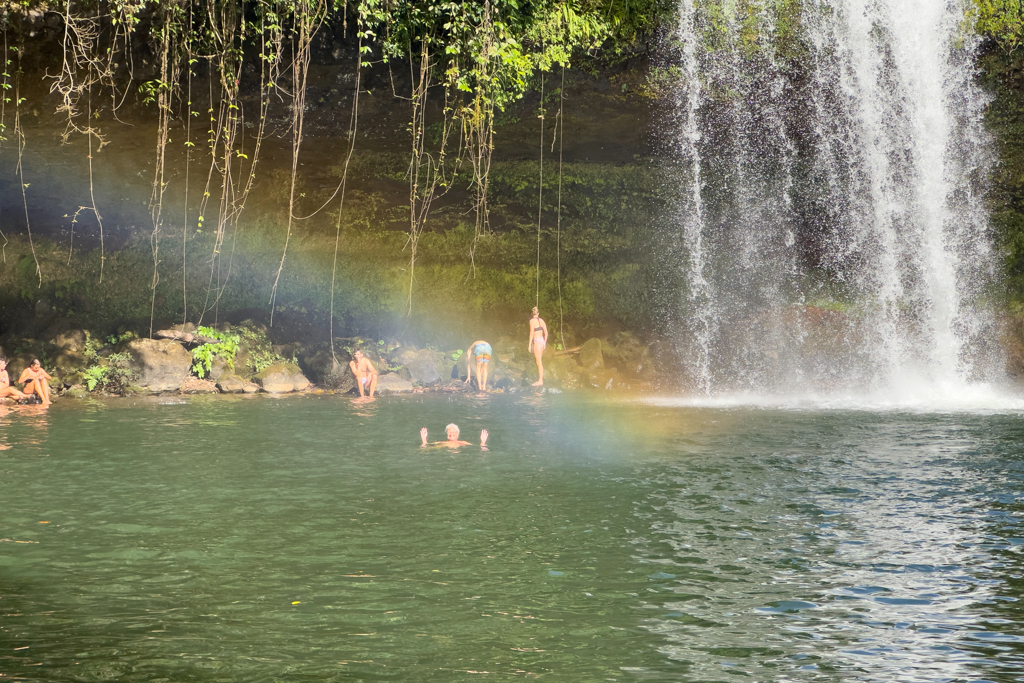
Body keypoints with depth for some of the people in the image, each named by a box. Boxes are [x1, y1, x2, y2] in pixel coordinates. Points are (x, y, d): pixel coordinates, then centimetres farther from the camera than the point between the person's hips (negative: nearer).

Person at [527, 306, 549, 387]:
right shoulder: (541, 321, 11)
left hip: (537, 341, -7)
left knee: (539, 362, -7)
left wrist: (529, 344, -10)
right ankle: (540, 379, 18)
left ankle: (540, 381, -8)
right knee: (539, 361, 15)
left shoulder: (532, 321, -8)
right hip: (542, 341, 7)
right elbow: (546, 333, 13)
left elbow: (532, 333, -13)